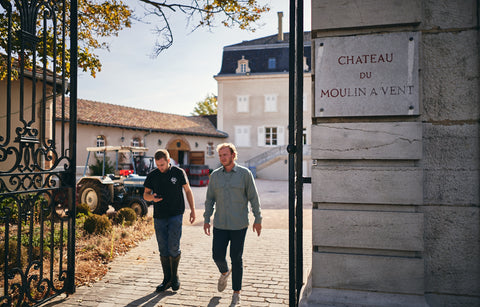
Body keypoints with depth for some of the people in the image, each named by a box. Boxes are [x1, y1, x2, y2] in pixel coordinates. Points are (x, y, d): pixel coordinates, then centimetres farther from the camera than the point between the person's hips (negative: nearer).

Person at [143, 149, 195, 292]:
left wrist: (192, 210, 3)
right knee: (163, 249, 6)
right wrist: (152, 197, -13)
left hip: (175, 215, -2)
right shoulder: (152, 176, 3)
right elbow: (145, 195, 11)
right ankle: (167, 279, 19)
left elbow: (188, 191, 8)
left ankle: (175, 276, 12)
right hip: (159, 217, 3)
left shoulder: (179, 173, -2)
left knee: (173, 247, -9)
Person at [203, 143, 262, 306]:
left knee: (236, 258, 4)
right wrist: (206, 220, 6)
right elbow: (210, 199, 9)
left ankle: (236, 292, 22)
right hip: (220, 225, 3)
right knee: (217, 256, 1)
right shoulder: (215, 175, 4)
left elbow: (253, 197, -2)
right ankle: (224, 272, 36)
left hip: (239, 225, -2)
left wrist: (258, 219, -4)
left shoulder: (245, 173, -4)